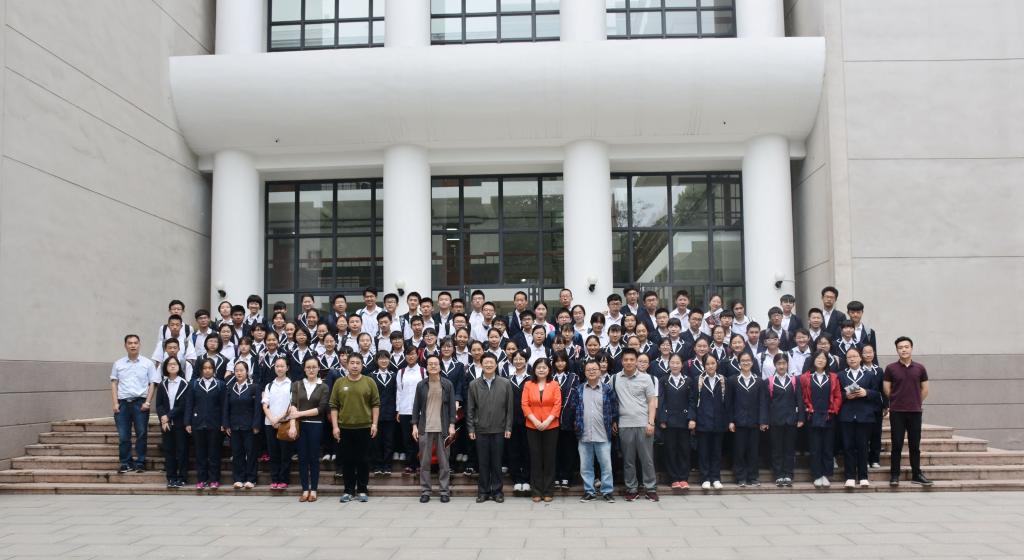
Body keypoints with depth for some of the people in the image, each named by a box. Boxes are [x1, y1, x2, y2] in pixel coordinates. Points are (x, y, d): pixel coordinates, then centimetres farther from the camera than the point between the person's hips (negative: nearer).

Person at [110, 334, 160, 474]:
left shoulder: (147, 363, 3)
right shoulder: (118, 364, 10)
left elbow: (152, 384, 2)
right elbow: (114, 383, 9)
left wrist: (147, 402, -7)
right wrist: (115, 403, 0)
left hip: (140, 402, -2)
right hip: (123, 402, 2)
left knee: (141, 433, 0)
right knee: (123, 435, 2)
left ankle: (140, 463, 7)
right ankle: (125, 463, 10)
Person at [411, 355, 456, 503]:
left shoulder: (448, 384, 3)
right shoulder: (421, 385, 6)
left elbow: (452, 406, 3)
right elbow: (416, 406, 7)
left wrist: (452, 425, -4)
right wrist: (414, 425, 1)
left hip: (442, 428, -1)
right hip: (425, 428, 1)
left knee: (443, 461, 2)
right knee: (424, 461, 4)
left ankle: (445, 491, 8)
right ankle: (425, 491, 11)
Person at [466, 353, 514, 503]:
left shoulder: (506, 383, 0)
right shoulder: (474, 384, 3)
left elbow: (509, 407, 1)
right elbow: (470, 409, 5)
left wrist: (508, 427, -3)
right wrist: (471, 429, 0)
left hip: (499, 429, -1)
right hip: (481, 429, 1)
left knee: (497, 462, 5)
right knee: (483, 462, 6)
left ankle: (497, 491, 15)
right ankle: (483, 491, 14)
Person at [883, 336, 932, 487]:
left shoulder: (919, 368, 3)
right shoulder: (890, 368, -2)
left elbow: (925, 389, 11)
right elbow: (886, 389, 4)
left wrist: (915, 402, 12)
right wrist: (898, 401, 9)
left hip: (915, 411, 2)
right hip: (896, 412, -2)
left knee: (915, 445, 7)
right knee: (896, 445, 0)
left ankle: (916, 474, 16)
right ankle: (894, 475, 6)